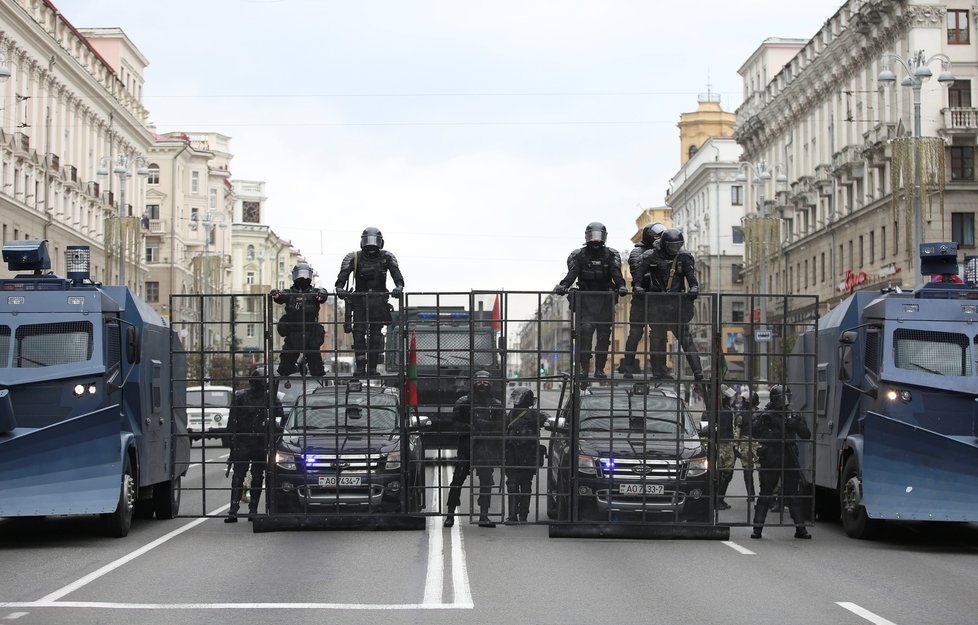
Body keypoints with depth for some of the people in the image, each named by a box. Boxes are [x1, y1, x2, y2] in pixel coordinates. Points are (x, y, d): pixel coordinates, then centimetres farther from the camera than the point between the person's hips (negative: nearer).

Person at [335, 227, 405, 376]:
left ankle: (372, 369, 6)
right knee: (358, 333, -11)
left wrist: (399, 286, -33)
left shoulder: (387, 257, 3)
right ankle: (360, 367, -7)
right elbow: (343, 274, -13)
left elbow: (396, 273, -11)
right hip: (359, 301, -1)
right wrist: (340, 287, -34)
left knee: (376, 336, 0)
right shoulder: (354, 258, 0)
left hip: (378, 301, 1)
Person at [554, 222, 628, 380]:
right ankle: (584, 368, -10)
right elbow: (572, 274, -10)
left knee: (604, 335, 2)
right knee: (585, 331, -12)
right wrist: (563, 286, -30)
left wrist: (621, 286, -29)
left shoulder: (611, 255, 7)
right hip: (586, 300, -2)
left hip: (605, 300, 2)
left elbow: (616, 273, -8)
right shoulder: (579, 255, 5)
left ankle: (600, 369, 7)